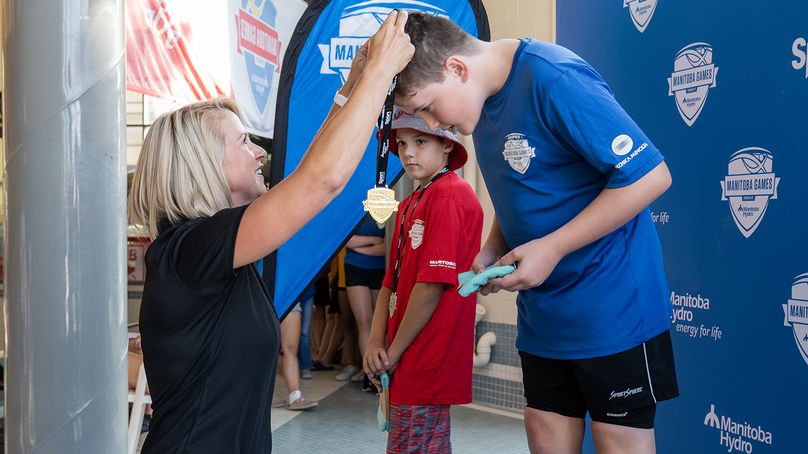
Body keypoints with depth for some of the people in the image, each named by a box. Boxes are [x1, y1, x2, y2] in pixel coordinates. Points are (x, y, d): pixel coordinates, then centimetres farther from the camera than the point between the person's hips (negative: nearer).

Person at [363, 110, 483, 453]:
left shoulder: (450, 196, -14)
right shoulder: (409, 205, 14)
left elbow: (433, 284, -20)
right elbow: (392, 281, 12)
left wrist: (394, 352, -13)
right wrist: (376, 342, -1)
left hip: (428, 360, -9)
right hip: (404, 361, 9)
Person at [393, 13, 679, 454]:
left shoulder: (555, 79, -22)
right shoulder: (485, 100, 5)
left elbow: (649, 175, -24)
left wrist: (551, 249, -21)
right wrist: (492, 250, 0)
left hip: (610, 300, -8)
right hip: (542, 309, 8)